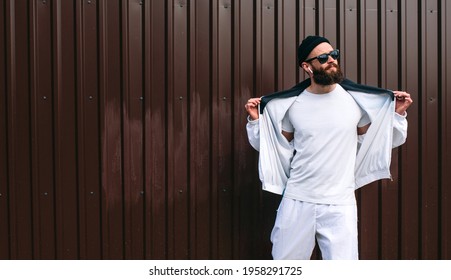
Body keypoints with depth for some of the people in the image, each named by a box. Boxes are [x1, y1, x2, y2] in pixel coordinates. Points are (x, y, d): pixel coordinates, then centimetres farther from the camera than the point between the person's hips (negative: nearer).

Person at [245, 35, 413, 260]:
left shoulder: (357, 99, -2)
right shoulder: (290, 104, -1)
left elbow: (380, 141, 10)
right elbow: (271, 147, 10)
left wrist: (398, 114, -2)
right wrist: (255, 119, -2)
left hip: (339, 204, -1)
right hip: (297, 200, 1)